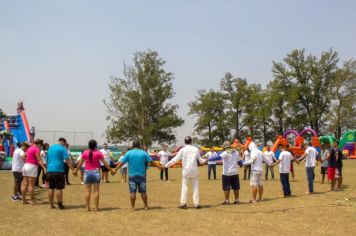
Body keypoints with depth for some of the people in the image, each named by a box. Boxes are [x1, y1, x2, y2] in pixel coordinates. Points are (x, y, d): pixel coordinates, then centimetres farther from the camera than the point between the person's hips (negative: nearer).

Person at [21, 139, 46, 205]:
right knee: (31, 185, -4)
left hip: (25, 165, 9)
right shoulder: (36, 149, -9)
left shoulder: (29, 148, 18)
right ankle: (32, 201, 1)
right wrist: (44, 168, -22)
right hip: (32, 167, -9)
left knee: (25, 184, 8)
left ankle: (24, 200, 12)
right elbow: (39, 160, -17)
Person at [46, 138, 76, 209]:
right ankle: (60, 205, 2)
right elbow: (67, 160, -12)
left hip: (49, 171, 7)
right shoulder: (62, 148, -4)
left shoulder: (50, 147, 17)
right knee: (59, 188, -1)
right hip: (58, 171, -6)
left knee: (51, 188, 11)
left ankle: (51, 205, 16)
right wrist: (73, 169, -13)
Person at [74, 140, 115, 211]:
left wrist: (76, 170, 22)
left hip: (87, 172, 2)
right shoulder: (98, 153, -4)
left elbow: (80, 163, 9)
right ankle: (96, 207, 3)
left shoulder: (85, 153, 1)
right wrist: (111, 170, 5)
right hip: (95, 172, -2)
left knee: (87, 191, 6)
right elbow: (105, 163, -3)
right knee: (96, 191, 2)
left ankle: (88, 207, 7)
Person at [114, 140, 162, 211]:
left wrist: (115, 169, 4)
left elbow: (121, 162, -4)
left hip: (132, 175, -1)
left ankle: (133, 207, 4)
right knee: (143, 191, 10)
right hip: (141, 175, 1)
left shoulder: (129, 153, -2)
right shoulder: (144, 153, -1)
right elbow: (151, 162, 2)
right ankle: (146, 206, 18)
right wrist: (159, 167, 14)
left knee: (132, 192, 2)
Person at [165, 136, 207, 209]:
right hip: (194, 170, 1)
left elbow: (175, 160, -7)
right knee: (195, 187, 8)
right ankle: (196, 204, 8)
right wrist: (205, 160, 30)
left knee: (184, 187, 5)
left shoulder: (182, 150, -5)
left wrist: (166, 166, -2)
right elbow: (200, 160, 8)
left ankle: (183, 204, 2)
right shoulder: (196, 149, 1)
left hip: (186, 171, -1)